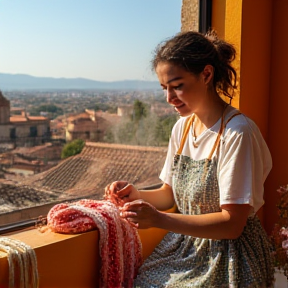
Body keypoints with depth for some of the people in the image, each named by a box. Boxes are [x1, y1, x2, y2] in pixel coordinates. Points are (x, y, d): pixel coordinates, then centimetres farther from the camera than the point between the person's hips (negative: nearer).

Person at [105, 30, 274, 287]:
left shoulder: (238, 133, -20)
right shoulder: (182, 127, 3)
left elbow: (232, 224, -20)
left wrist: (158, 219, -27)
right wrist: (138, 196, -9)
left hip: (228, 261, -6)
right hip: (184, 247, 6)